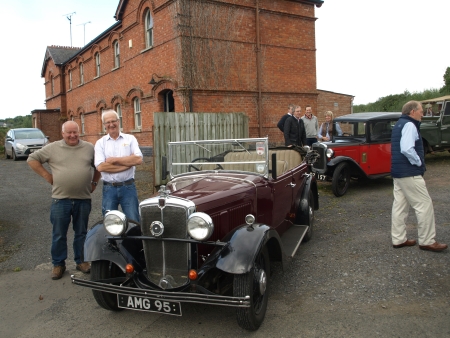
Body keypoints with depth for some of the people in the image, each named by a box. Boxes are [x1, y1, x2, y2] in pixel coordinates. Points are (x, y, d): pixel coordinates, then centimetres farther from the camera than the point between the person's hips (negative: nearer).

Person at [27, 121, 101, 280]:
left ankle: (81, 261, 26)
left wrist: (94, 182, 9)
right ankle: (58, 264, 21)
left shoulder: (90, 148, 5)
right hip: (60, 199, -1)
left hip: (83, 199, 1)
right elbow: (32, 159, 6)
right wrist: (46, 175, -1)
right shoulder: (52, 148, 0)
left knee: (81, 233, 12)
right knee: (59, 234, 7)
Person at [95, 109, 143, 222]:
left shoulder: (130, 139, 6)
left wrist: (115, 160, -11)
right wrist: (128, 162, -11)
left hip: (128, 187, -1)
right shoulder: (100, 143, 5)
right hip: (109, 188, 1)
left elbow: (139, 159, -10)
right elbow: (100, 167, -10)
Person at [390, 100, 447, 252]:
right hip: (409, 173, -10)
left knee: (400, 205, 11)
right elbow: (407, 149, -27)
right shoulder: (409, 125, -14)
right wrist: (419, 162, -14)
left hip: (398, 171, 10)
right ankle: (427, 241, 4)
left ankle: (398, 239, 16)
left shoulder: (399, 124, 18)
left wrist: (417, 162, 13)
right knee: (425, 205, -2)